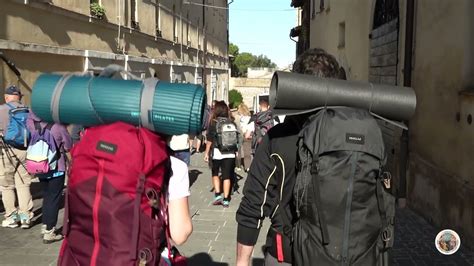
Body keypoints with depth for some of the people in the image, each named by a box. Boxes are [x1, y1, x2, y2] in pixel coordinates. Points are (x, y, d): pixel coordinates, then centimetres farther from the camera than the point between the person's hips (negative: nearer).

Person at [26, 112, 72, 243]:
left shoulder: (31, 121, -7)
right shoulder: (58, 126, -17)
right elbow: (68, 146, -7)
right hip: (56, 167, -5)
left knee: (47, 195, 22)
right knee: (54, 198, 5)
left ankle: (45, 226, 31)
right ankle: (49, 232, 6)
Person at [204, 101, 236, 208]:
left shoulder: (213, 123, -6)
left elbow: (209, 140, -6)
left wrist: (207, 153, 3)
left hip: (217, 152, -2)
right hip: (230, 153, 2)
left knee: (215, 173, 18)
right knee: (227, 176, 7)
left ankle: (218, 194, 8)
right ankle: (226, 199, 8)